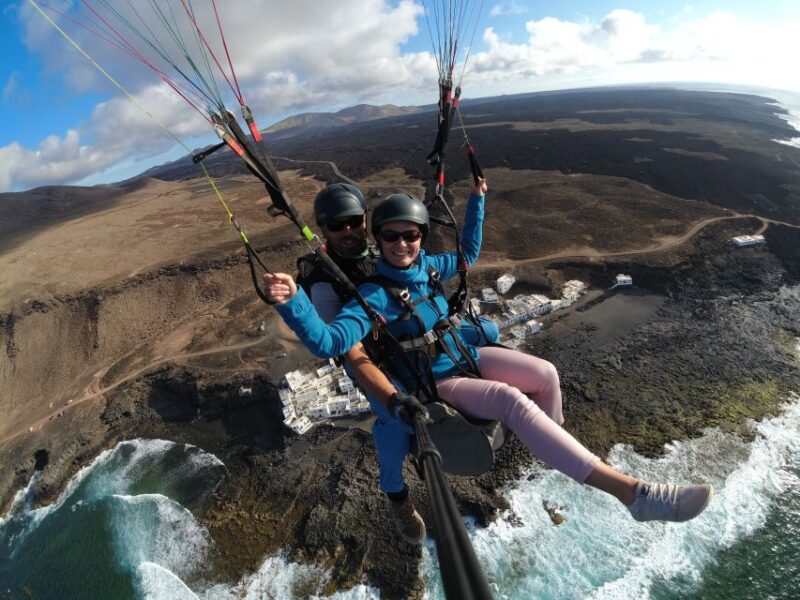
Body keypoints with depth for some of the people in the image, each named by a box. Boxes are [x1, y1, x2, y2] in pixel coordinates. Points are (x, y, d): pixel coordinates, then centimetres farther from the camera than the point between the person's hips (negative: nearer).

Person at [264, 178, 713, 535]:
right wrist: (292, 302, -49)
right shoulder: (374, 295, -21)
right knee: (512, 399, -30)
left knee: (545, 373, -12)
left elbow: (469, 253, 16)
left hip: (466, 355, 7)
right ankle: (633, 492, -28)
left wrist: (477, 200, 12)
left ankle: (558, 451, 16)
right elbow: (329, 342, -33)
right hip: (436, 384, -6)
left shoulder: (426, 265, -3)